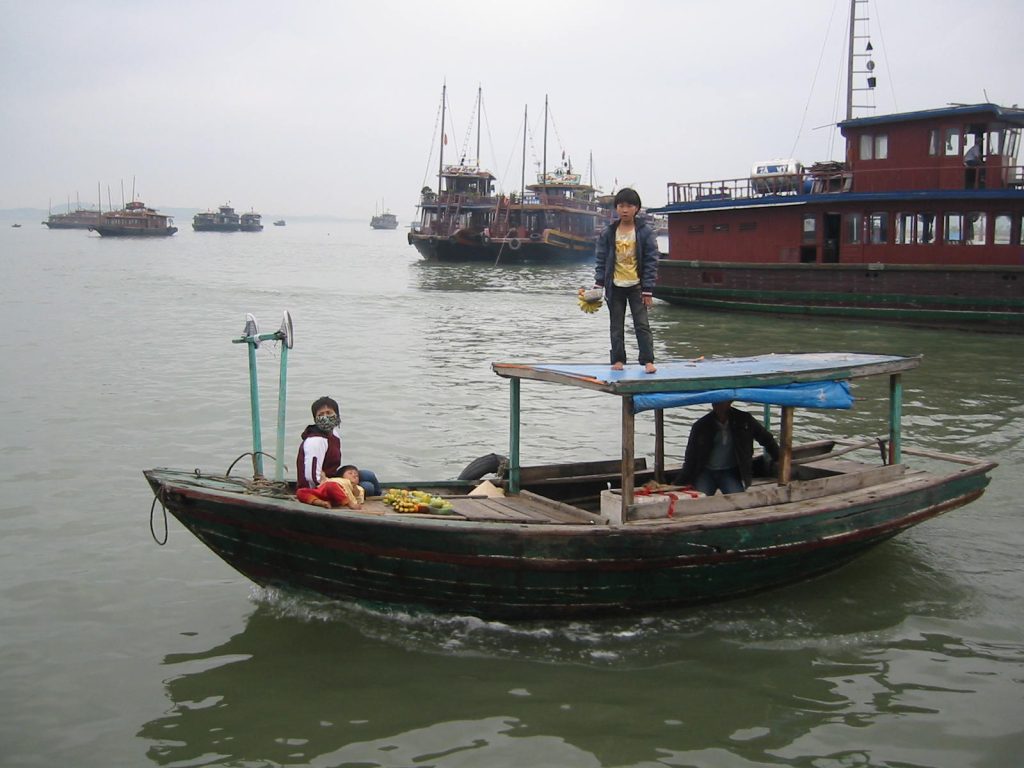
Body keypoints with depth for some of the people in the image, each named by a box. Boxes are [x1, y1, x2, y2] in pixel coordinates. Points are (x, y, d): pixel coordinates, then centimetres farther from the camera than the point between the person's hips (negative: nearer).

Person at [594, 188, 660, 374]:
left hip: (636, 286, -2)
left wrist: (648, 290, -9)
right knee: (616, 326, 8)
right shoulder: (608, 233, 2)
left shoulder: (645, 232, -5)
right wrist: (598, 284, -4)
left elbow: (651, 261, -5)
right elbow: (601, 259, 6)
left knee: (642, 324, -4)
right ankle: (618, 360, 16)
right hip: (615, 286, 3)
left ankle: (648, 361, -2)